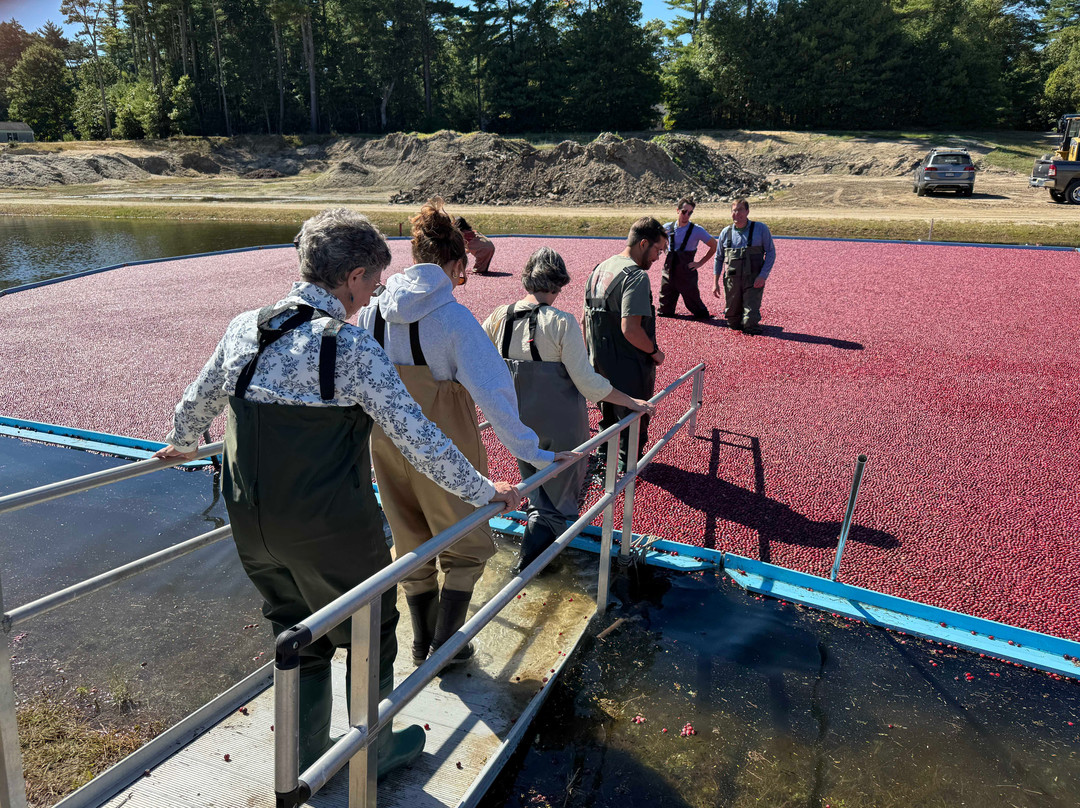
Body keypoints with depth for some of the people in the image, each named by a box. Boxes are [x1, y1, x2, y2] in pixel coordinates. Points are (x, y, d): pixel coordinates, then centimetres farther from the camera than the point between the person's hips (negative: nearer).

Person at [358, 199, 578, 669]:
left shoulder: (374, 307, -4)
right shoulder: (453, 317, -20)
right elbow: (492, 393, -23)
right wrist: (533, 454, -18)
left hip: (387, 445, 6)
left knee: (412, 545, 22)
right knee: (466, 546, 17)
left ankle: (422, 643, 36)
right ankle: (444, 647, 24)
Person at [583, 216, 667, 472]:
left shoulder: (598, 270, 5)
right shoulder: (636, 277, -22)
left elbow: (586, 319, 11)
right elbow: (630, 329, -29)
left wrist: (592, 354, 21)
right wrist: (654, 352, -14)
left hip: (599, 362, 8)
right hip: (629, 367, -8)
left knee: (608, 410, 27)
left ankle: (604, 455, 44)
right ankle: (628, 465, 27)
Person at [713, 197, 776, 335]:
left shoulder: (761, 229, 1)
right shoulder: (726, 232, 8)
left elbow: (771, 253, 1)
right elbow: (718, 258, 15)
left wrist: (763, 276, -12)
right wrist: (715, 283, 10)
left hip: (753, 279, -3)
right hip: (731, 280, 3)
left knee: (750, 320, -13)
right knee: (732, 321, 9)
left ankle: (750, 325, 18)